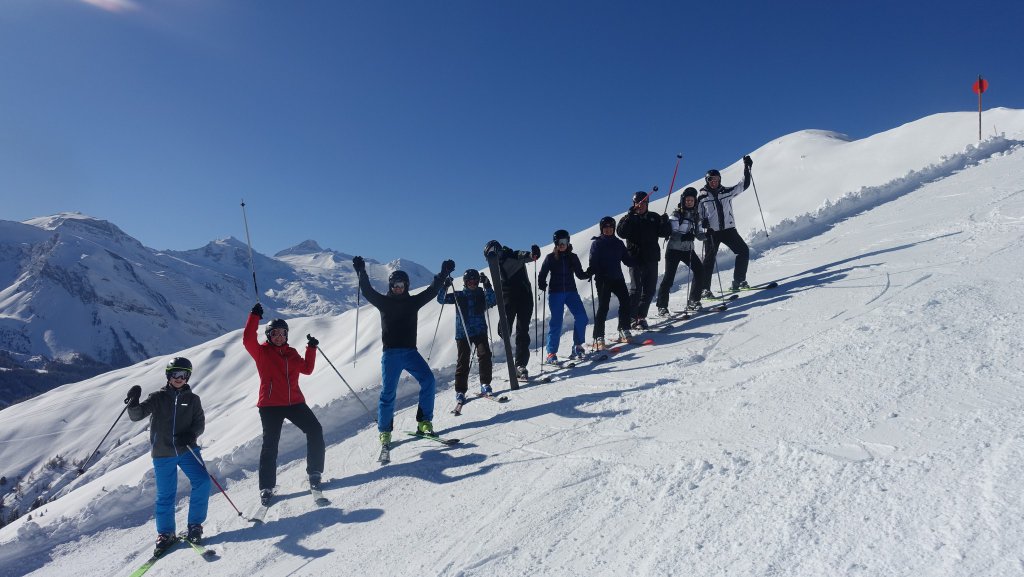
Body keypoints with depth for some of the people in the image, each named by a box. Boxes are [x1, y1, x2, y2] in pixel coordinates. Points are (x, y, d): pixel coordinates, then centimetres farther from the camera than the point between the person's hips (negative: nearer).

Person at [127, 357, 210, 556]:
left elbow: (200, 423, 3)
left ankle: (195, 526, 1)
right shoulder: (158, 397, 3)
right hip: (163, 453, 0)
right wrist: (133, 403, -26)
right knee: (165, 494, 5)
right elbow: (136, 415, -6)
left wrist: (191, 434, -17)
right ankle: (165, 534, 23)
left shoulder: (192, 399, 5)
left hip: (187, 450, 0)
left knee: (202, 482, -15)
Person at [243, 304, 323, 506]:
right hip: (270, 405, -4)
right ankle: (266, 488, 10)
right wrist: (255, 316, -18)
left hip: (295, 402, 4)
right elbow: (247, 340, -16)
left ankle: (314, 473, 8)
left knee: (315, 431, -6)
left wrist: (311, 348, 11)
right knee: (270, 445, -1)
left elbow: (307, 369, 17)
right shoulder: (262, 352, 1)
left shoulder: (292, 353, 14)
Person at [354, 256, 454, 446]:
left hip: (410, 351, 2)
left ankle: (424, 423, -6)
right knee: (388, 393, -6)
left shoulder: (413, 301, 12)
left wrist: (444, 273, 3)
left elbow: (432, 290, 10)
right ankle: (384, 431, 8)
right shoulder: (384, 302, 8)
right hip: (390, 353, -2)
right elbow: (367, 291, -2)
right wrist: (361, 272, -12)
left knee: (428, 381, -15)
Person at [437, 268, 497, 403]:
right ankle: (460, 391, 7)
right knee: (463, 361, -1)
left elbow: (492, 301, -11)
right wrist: (445, 286, -16)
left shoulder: (482, 295, 8)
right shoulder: (459, 296, 8)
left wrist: (487, 286, -20)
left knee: (484, 355, -18)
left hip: (480, 331, 0)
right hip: (462, 333, 0)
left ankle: (485, 384, -5)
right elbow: (441, 299, 0)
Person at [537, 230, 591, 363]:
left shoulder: (572, 257, 9)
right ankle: (551, 353, 0)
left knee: (581, 317, -12)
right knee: (556, 321, -7)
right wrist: (542, 285, -16)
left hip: (571, 292, 3)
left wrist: (588, 274, -8)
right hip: (555, 293, -2)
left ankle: (578, 346, 6)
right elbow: (543, 275, 2)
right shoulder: (550, 258, 2)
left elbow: (579, 274, 11)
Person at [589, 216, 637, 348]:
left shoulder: (618, 243, 15)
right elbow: (593, 262, -6)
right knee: (603, 306, -9)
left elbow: (627, 260, 15)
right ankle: (598, 337, -5)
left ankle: (624, 331, 8)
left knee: (625, 301, -6)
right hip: (603, 279, -4)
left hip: (617, 278, 5)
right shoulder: (597, 243, 3)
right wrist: (591, 272, -24)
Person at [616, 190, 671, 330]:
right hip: (635, 259, -4)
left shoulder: (654, 218, 11)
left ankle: (641, 316, 18)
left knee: (650, 289, 7)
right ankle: (631, 317, -5)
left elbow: (665, 233, 5)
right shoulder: (629, 219, 2)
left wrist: (665, 223, -14)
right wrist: (630, 216, -24)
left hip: (651, 259, 4)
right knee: (636, 288, -11)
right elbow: (621, 232, -16)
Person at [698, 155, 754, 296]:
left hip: (729, 229, 3)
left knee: (744, 250, -5)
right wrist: (702, 223, -14)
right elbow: (697, 215, 6)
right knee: (710, 258, -8)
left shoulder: (727, 192, 8)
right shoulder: (702, 197, 2)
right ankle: (704, 289, -5)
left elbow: (744, 185, 10)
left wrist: (747, 168, 3)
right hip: (712, 232, -3)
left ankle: (739, 281, 4)